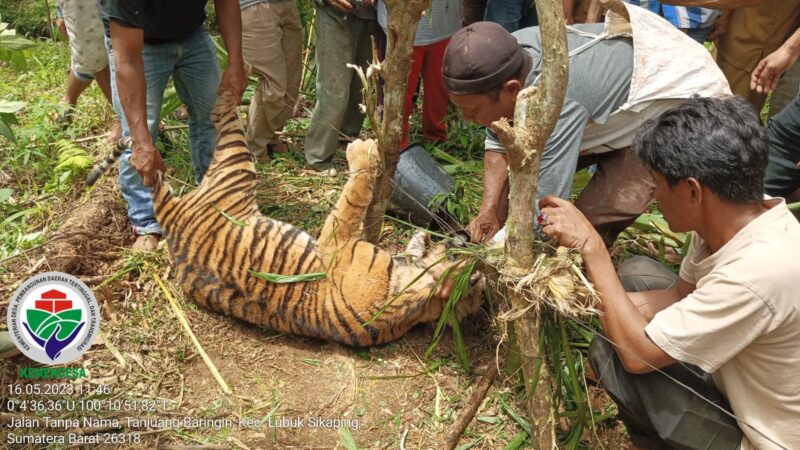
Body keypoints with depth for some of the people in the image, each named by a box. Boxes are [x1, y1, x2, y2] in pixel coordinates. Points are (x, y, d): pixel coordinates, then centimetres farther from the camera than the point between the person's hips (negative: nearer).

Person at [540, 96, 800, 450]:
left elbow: (637, 354, -29)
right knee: (636, 273, 5)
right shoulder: (732, 218, -13)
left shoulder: (759, 272, -38)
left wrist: (591, 246, -26)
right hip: (745, 379, 8)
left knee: (612, 351, -16)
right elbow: (682, 295, 3)